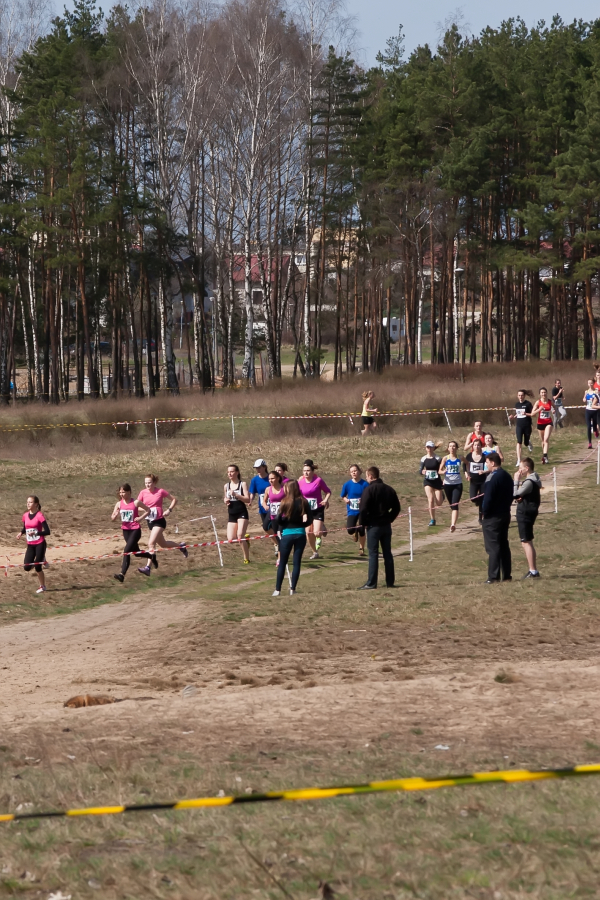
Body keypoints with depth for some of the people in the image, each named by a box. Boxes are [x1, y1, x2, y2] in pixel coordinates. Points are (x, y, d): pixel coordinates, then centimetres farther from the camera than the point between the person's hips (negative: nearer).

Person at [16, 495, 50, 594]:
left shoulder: (40, 516, -13)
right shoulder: (25, 516, 4)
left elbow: (47, 531, -15)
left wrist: (35, 533, -27)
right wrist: (21, 533, -3)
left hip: (40, 544, -5)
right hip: (30, 545, 6)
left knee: (38, 567, -3)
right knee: (27, 567, -4)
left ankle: (43, 587, 17)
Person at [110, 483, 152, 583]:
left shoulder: (136, 503, -10)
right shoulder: (119, 504, 1)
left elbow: (148, 510, 1)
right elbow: (112, 518, 3)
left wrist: (140, 518, -13)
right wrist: (116, 515, -20)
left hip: (135, 530, -6)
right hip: (125, 530, 6)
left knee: (126, 551, -18)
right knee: (137, 553, 18)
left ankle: (122, 574, -24)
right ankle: (151, 556, 47)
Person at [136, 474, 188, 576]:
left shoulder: (160, 491, -10)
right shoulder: (143, 493, 0)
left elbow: (174, 499, 1)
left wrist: (169, 510, -13)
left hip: (159, 521, -6)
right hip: (150, 522, 6)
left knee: (151, 543, -19)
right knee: (163, 544, 19)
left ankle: (148, 567, -19)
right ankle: (181, 546, 45)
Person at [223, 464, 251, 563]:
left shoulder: (243, 484, -4)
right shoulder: (226, 486, 10)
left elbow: (247, 499, -12)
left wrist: (235, 494, -22)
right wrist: (225, 501, 0)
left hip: (242, 513, -5)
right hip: (231, 514, 5)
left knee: (240, 535, -20)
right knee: (230, 539, -5)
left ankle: (246, 558, -8)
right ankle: (245, 540, 28)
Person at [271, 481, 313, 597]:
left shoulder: (285, 502, -9)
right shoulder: (303, 502, 0)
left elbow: (278, 519, -13)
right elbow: (309, 520, 1)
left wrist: (277, 529, 3)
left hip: (287, 534, -2)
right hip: (300, 534, 2)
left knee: (282, 563, 6)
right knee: (297, 562, 8)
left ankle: (277, 590, 7)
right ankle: (292, 589, 7)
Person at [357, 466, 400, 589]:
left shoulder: (369, 490, -12)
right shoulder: (389, 489, 8)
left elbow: (363, 509, -18)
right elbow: (396, 508, 12)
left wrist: (363, 523, -5)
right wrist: (389, 519, 14)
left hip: (374, 526, -6)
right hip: (386, 526, 6)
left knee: (373, 554, -4)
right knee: (387, 554, 10)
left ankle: (371, 583, -6)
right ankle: (390, 581, 13)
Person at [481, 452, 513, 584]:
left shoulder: (492, 478, -18)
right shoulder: (507, 477, 10)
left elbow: (488, 498, -20)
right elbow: (510, 495, 15)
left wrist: (484, 512, -8)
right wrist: (506, 507, 16)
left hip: (493, 517, -9)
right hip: (505, 515, 9)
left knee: (493, 547, -6)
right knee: (504, 545, 13)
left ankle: (493, 577, -7)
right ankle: (507, 575, 15)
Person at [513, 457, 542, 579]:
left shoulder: (529, 482, -20)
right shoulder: (534, 479, 13)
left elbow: (515, 494, -22)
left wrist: (516, 480, -15)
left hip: (525, 513, -11)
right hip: (529, 511, 11)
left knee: (526, 542, -7)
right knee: (527, 543, 16)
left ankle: (533, 571, -7)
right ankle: (533, 570, 20)